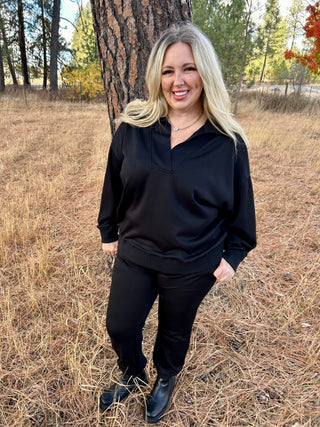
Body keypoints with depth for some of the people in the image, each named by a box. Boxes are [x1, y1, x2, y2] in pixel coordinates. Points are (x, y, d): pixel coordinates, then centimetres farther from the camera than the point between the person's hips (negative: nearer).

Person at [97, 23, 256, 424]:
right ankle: (133, 374, 53)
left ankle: (165, 379, 56)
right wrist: (108, 231, 9)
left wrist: (233, 254, 0)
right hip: (134, 254, 2)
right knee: (119, 326, 17)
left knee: (174, 332, 21)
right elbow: (114, 183, 2)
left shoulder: (227, 141, -12)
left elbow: (239, 204, -2)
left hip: (193, 266, -1)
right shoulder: (132, 126, -8)